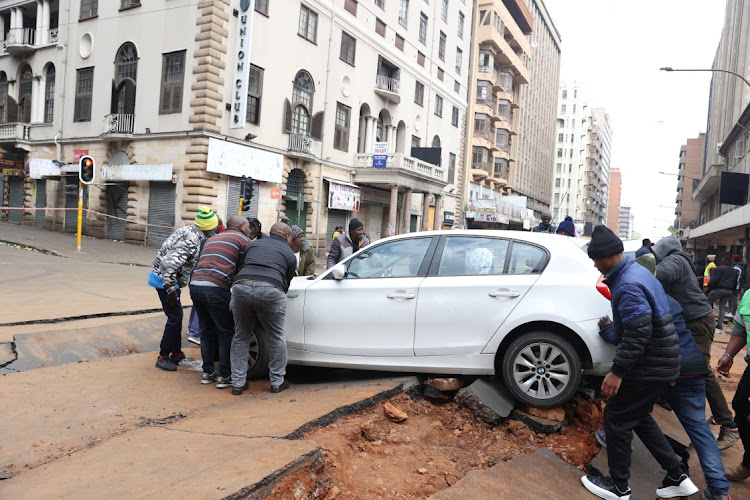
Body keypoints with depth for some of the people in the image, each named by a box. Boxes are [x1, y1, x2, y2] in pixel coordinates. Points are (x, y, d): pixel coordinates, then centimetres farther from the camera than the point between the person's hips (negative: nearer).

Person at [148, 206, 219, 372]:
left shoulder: (189, 231, 6)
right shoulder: (192, 240, -25)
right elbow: (169, 263, -31)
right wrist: (171, 290, -25)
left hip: (167, 279, 10)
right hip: (165, 280, -10)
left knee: (177, 316, 17)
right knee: (174, 317, -5)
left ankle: (176, 353, 28)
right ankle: (163, 357, 6)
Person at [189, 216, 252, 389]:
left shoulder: (212, 239, 29)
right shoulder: (243, 240, 7)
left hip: (195, 284, 7)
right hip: (216, 288, -7)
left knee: (207, 331, 19)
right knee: (226, 332, 5)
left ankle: (208, 373, 25)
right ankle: (224, 376, 10)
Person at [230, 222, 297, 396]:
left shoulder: (253, 244, 29)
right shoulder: (290, 254, 22)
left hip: (241, 287, 3)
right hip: (270, 291, -2)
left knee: (241, 337, 20)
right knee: (276, 338, 17)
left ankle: (238, 383, 24)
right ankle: (277, 382, 25)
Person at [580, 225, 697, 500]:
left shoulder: (628, 285, -25)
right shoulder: (636, 270, 7)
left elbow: (638, 333, -29)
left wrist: (617, 371, -25)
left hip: (650, 366, -10)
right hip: (662, 361, 10)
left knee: (616, 418, 2)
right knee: (640, 417, 20)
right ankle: (677, 478, 26)